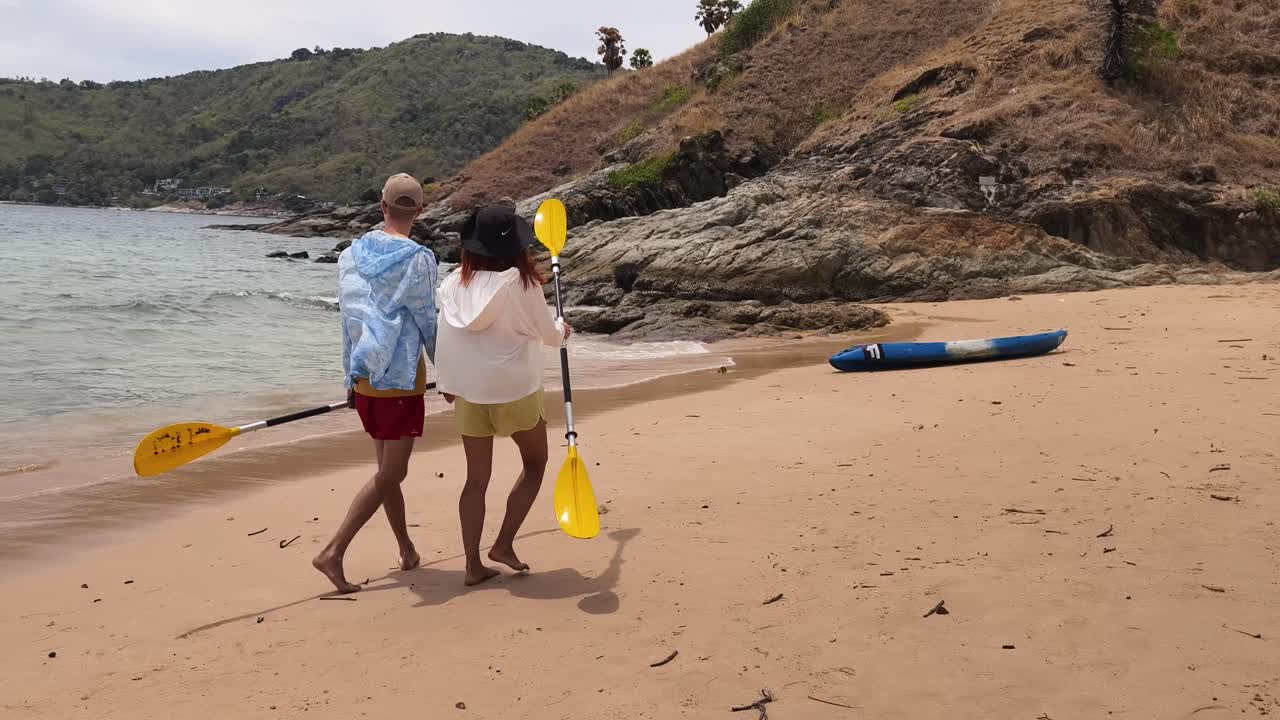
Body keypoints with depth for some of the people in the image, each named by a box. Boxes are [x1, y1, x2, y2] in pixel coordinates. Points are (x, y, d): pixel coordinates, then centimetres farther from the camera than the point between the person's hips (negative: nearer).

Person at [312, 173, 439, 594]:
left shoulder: (352, 255, 5)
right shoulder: (418, 259, -12)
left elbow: (349, 322, 9)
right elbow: (428, 324, -7)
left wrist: (350, 379, 18)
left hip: (364, 378, 7)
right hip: (401, 379, -7)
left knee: (388, 468, 17)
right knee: (390, 475, -1)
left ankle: (407, 550, 29)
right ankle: (334, 552, -9)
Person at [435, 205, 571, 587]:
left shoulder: (454, 283, -1)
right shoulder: (521, 282, -14)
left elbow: (445, 337, 5)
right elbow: (547, 334, -4)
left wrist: (448, 382, 18)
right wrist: (562, 329, 19)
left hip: (469, 391, 4)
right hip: (515, 388, -4)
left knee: (477, 478, 12)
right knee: (535, 462, 17)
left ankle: (473, 564, 14)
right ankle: (504, 543, 10)